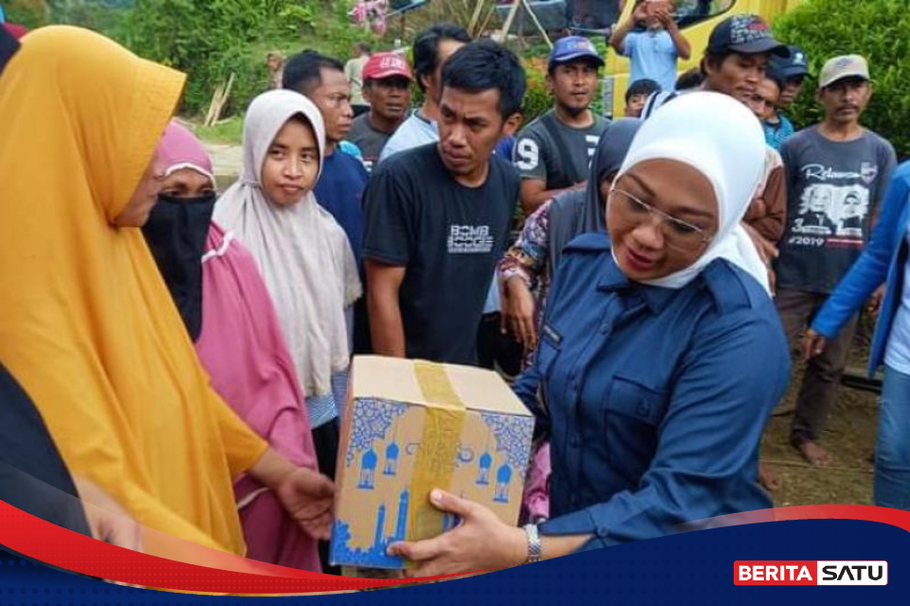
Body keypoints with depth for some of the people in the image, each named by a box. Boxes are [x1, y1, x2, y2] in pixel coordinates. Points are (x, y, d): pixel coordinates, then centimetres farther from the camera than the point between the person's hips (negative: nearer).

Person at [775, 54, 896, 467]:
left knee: (830, 365, 13)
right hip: (795, 276, -3)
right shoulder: (796, 146, -4)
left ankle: (806, 433, 30)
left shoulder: (880, 151, 5)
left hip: (847, 280, 3)